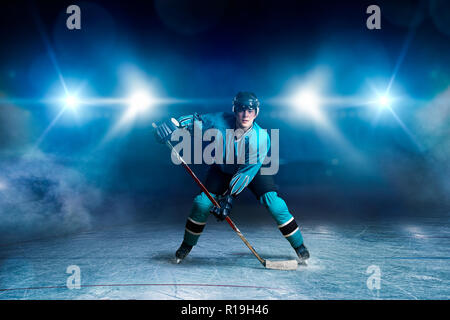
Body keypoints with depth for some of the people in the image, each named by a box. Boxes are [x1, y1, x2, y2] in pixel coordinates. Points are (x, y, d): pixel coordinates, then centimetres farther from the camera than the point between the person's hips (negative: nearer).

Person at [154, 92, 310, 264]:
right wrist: (176, 123, -29)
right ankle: (186, 246, 14)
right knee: (203, 203, -11)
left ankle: (299, 246, 0)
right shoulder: (221, 121, -27)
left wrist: (229, 196, -32)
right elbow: (197, 120, -11)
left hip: (254, 170, -1)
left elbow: (247, 171, -31)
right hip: (222, 169, 2)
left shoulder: (261, 138, -32)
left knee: (273, 202, -19)